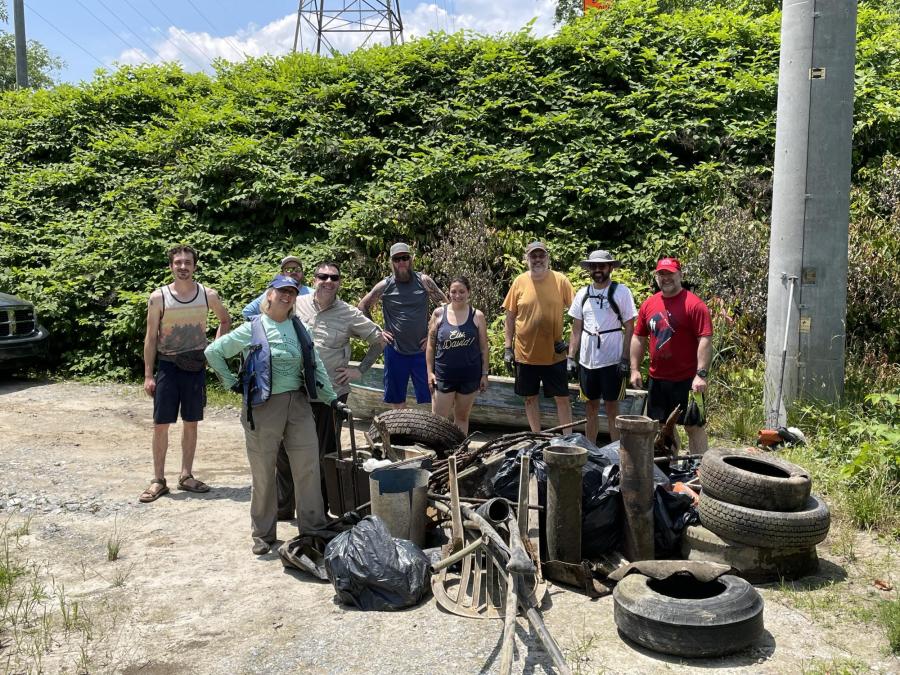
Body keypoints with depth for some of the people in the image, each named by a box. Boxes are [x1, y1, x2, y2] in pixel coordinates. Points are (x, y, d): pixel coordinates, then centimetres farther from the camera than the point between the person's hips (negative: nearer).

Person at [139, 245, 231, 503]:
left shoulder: (208, 295, -1)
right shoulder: (158, 297, -5)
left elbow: (225, 320, 17)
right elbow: (150, 338, -2)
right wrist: (148, 375, -6)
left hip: (196, 366, 2)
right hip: (167, 366, -2)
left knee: (191, 422, 9)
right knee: (161, 424, 0)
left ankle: (186, 476, 20)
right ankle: (158, 480, 10)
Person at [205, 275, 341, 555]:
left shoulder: (299, 328, 10)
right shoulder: (252, 329, -3)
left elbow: (316, 366, 16)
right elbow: (213, 351, 4)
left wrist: (332, 398, 13)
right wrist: (231, 382, 2)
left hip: (298, 404, 4)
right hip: (264, 407, -4)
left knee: (308, 467, 4)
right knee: (263, 472, 6)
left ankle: (313, 528, 18)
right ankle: (263, 534, 21)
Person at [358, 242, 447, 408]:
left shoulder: (424, 281, -3)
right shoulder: (384, 286, -2)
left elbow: (445, 305, 3)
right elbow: (362, 308, 8)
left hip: (421, 350, 0)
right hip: (395, 350, 1)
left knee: (427, 398, 5)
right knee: (397, 399, 12)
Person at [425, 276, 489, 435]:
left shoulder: (477, 316, -1)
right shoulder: (439, 313, -1)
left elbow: (484, 348, 3)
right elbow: (430, 345, 3)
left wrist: (484, 374, 1)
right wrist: (430, 371, -2)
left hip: (469, 375, 1)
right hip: (443, 375, 0)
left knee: (462, 417, 13)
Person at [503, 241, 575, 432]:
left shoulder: (560, 280, -6)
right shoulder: (519, 282, -2)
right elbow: (510, 317, 3)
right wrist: (508, 347, 0)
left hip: (554, 354, -2)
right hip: (525, 353, 2)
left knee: (562, 398, 5)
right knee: (530, 397, 13)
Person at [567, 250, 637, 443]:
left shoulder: (621, 292, -5)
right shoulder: (582, 294, 8)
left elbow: (629, 328, -6)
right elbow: (576, 328, 11)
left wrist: (625, 359, -12)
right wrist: (571, 357, 4)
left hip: (612, 361, -4)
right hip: (586, 360, 4)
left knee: (612, 409, 2)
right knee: (591, 407, 13)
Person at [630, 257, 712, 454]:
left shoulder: (693, 304, -10)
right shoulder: (648, 304, 7)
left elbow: (705, 340, -15)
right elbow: (638, 338, 12)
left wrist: (701, 374, -22)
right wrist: (635, 369, 7)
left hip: (687, 379, -6)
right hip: (657, 379, 6)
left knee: (693, 426, 1)